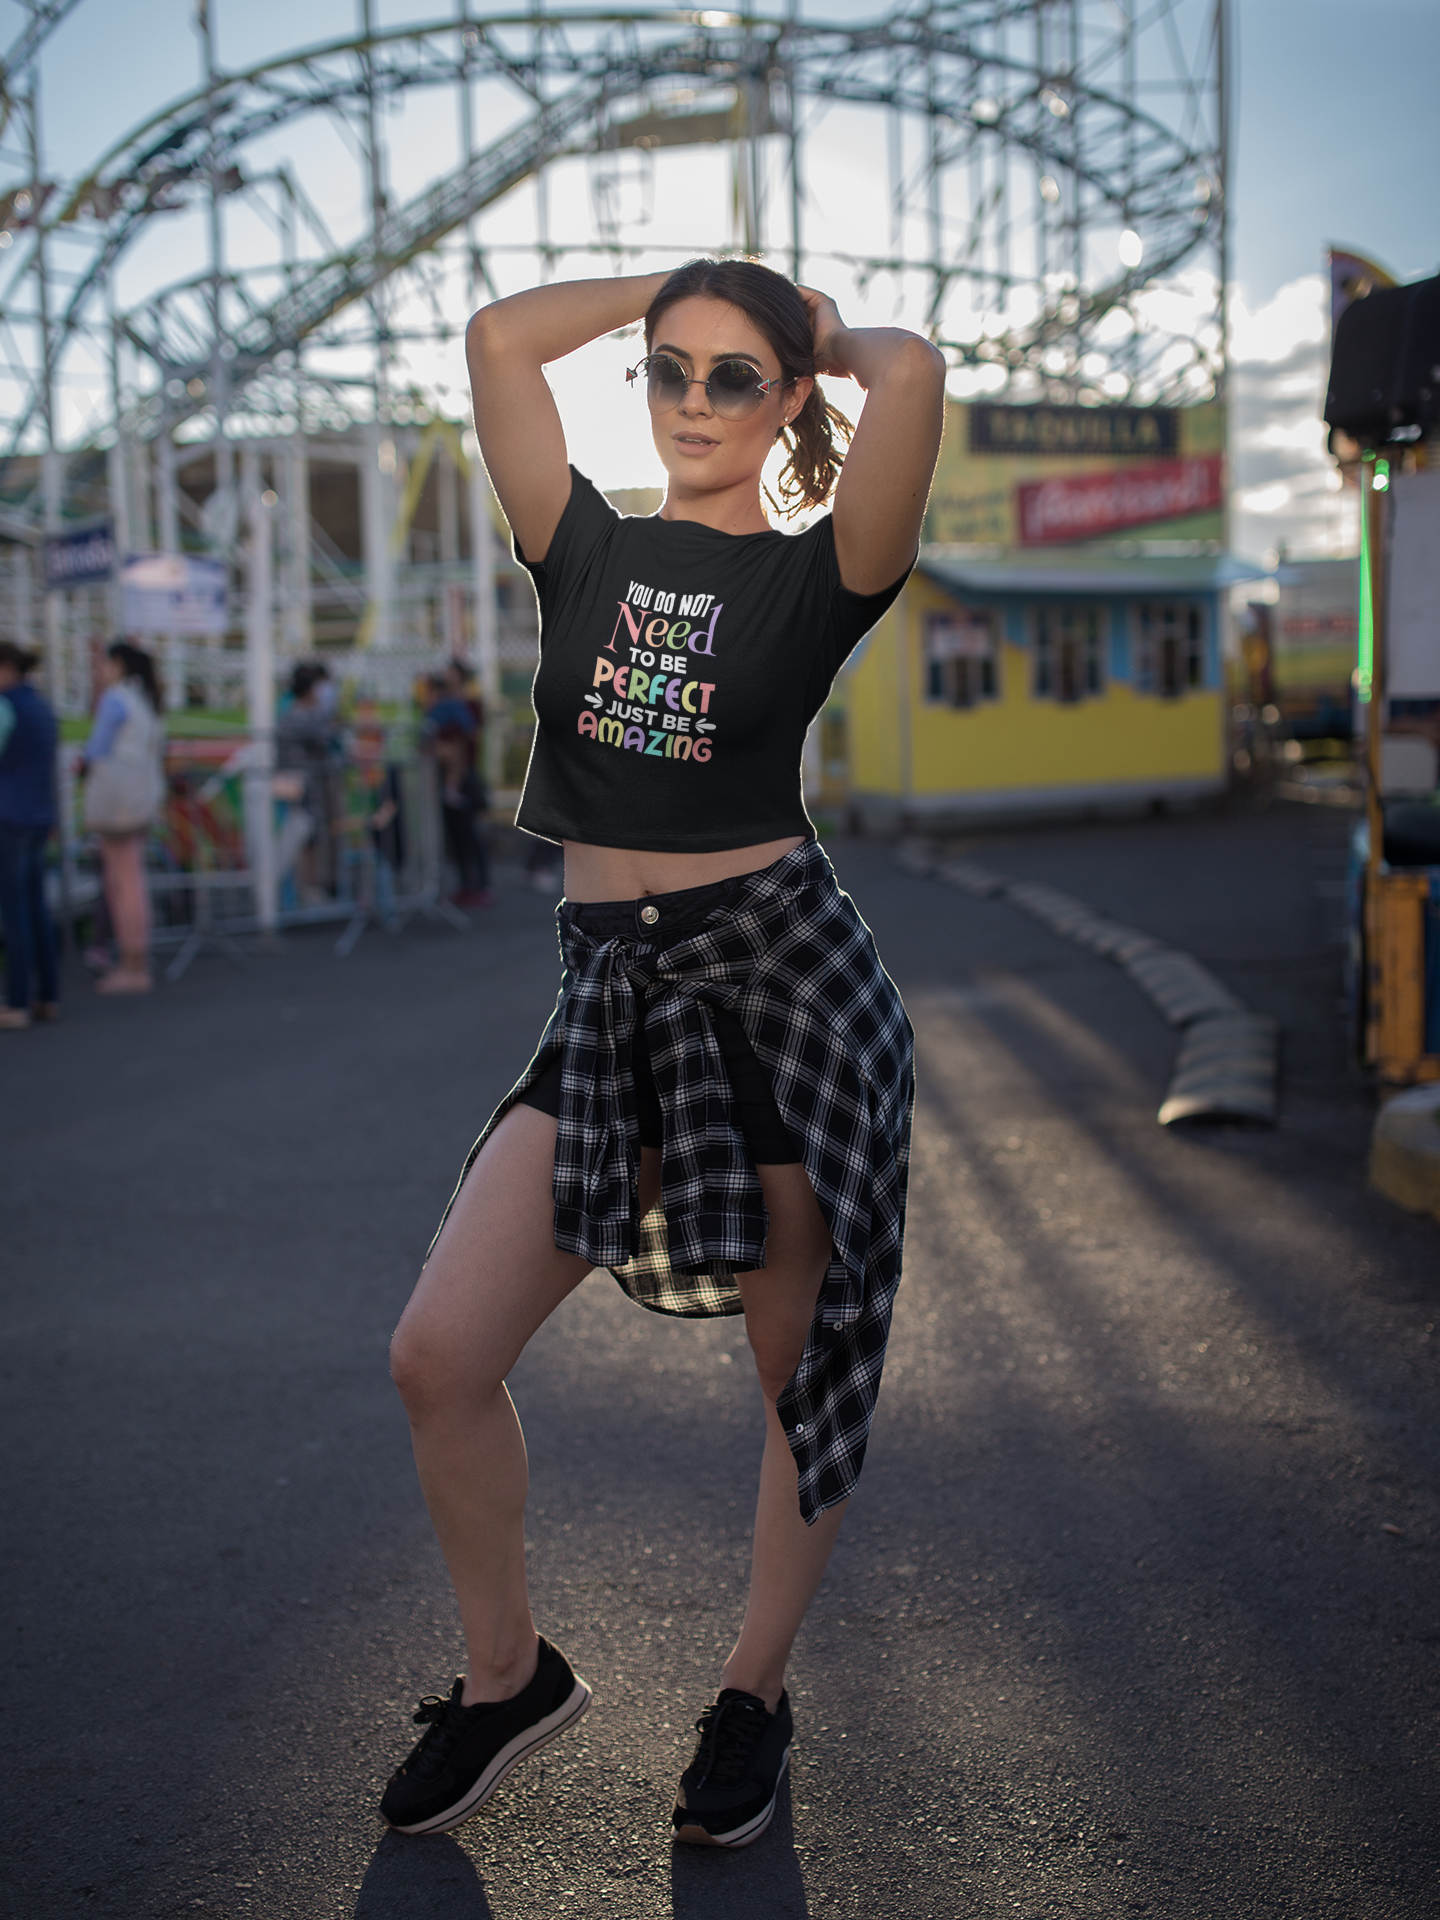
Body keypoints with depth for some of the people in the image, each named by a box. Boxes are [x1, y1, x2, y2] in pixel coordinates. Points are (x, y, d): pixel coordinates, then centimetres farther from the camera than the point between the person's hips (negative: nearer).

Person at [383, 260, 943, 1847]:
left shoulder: (817, 574, -2)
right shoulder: (587, 551, 8)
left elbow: (912, 371, -18)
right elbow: (500, 336, 2)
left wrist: (833, 339, 3)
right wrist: (673, 287, 13)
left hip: (782, 972, -3)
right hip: (610, 986, 4)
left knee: (806, 1367, 9)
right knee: (437, 1355, -4)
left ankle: (754, 1693, 31)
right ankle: (508, 1674, 19)